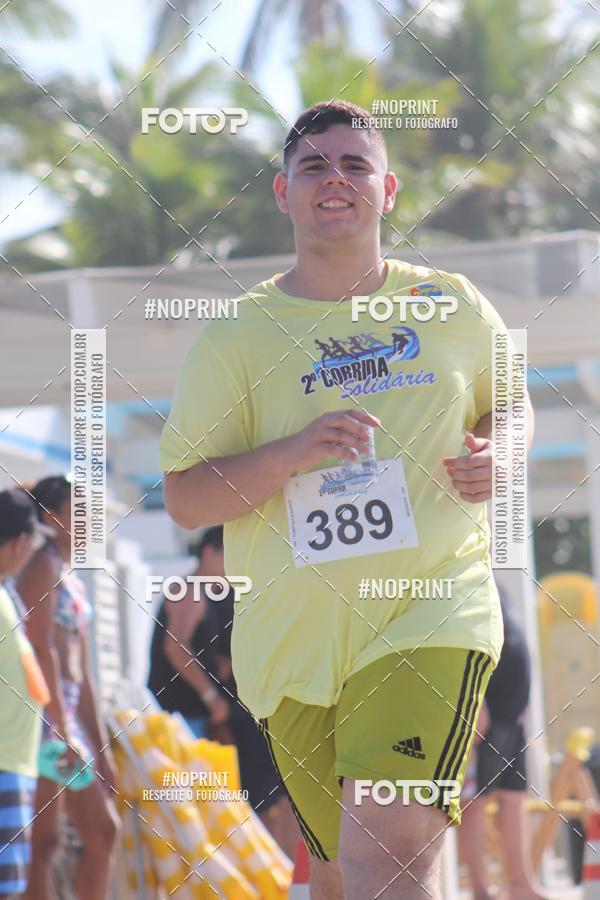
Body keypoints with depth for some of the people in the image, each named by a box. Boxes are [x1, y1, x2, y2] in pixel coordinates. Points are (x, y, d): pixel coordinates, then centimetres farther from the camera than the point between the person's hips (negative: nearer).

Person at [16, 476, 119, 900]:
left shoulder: (73, 577, 22)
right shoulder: (45, 566, -6)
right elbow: (42, 648, -15)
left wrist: (101, 747, 19)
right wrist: (63, 731, -20)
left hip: (67, 715, 10)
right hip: (45, 712, -10)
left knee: (102, 832, 11)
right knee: (44, 840, -12)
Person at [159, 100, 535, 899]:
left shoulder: (454, 307, 8)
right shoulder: (236, 334, 4)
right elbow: (185, 499, 1)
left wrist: (498, 455, 2)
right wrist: (293, 453, -16)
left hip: (434, 608, -1)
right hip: (294, 634, 1)